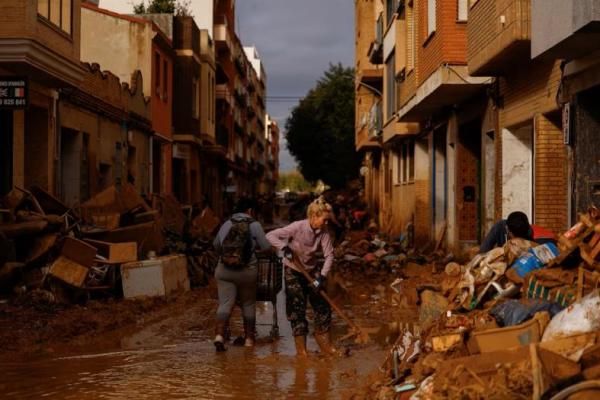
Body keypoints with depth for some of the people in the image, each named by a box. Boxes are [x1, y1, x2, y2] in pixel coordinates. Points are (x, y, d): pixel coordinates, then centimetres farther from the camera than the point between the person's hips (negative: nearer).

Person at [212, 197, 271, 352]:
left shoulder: (226, 224, 7)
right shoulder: (254, 225, -4)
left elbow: (216, 245, 19)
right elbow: (266, 246, -6)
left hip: (224, 270, 2)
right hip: (247, 271, -2)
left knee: (225, 304, -1)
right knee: (248, 304, 14)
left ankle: (219, 334, -20)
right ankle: (249, 337, 22)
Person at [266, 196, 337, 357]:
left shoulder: (323, 232, -13)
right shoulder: (297, 227, -24)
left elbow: (329, 255, -15)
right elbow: (270, 236, -24)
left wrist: (322, 277, -26)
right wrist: (284, 247, -39)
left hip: (312, 271, 4)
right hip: (293, 272, -4)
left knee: (322, 305, 3)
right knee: (297, 308, -2)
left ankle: (323, 341, 19)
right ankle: (300, 346, 9)